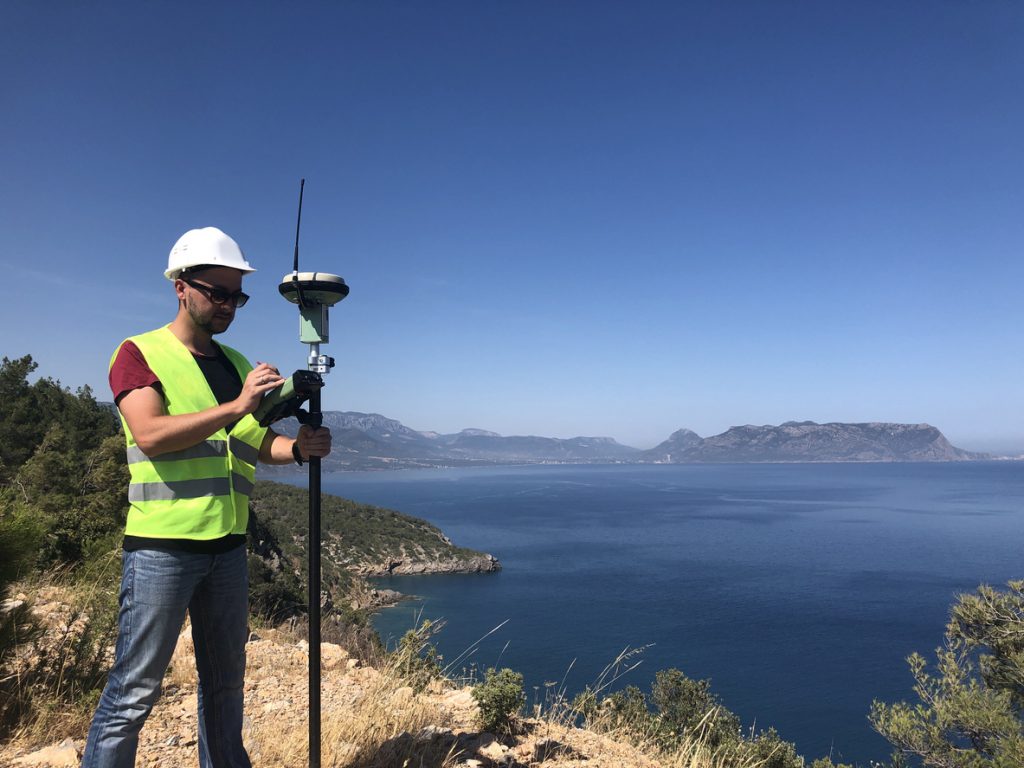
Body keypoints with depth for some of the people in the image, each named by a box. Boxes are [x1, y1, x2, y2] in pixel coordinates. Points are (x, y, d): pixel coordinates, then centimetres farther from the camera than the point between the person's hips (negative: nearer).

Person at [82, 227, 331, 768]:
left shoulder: (236, 364, 14)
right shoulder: (140, 353, -3)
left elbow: (260, 444, 16)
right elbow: (150, 435, -18)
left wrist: (298, 448, -5)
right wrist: (235, 408, -26)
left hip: (227, 544, 6)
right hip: (160, 544, -6)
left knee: (225, 678, 16)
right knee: (135, 690, 0)